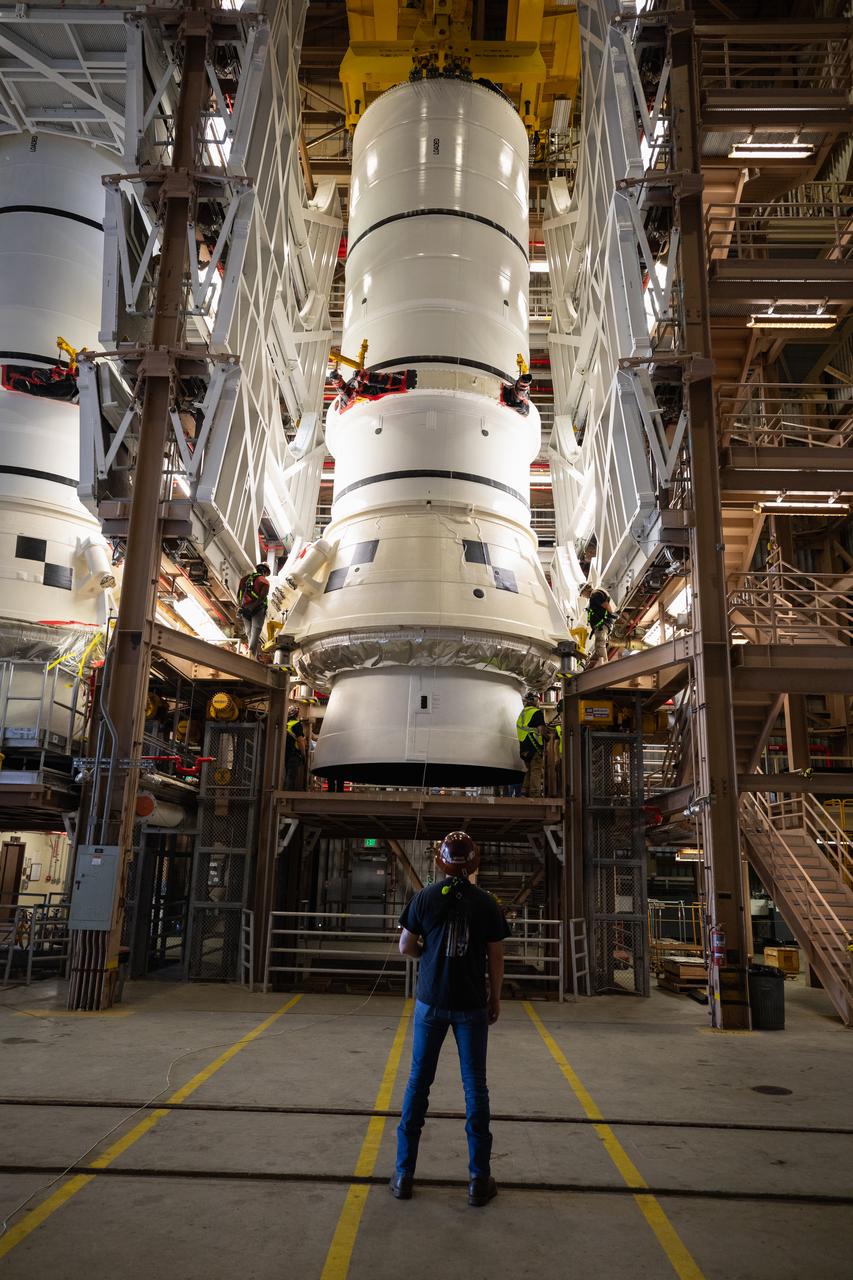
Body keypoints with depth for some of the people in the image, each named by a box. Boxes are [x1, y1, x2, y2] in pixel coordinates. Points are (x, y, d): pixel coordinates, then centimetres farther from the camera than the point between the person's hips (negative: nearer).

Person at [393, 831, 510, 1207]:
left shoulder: (425, 897, -6)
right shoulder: (486, 903, -6)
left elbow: (405, 946, -2)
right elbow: (496, 957, -1)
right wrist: (495, 998, 11)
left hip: (431, 1001, 0)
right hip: (471, 1005, 0)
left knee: (418, 1081, 11)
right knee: (475, 1085, 9)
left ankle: (404, 1174, 18)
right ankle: (479, 1180, 15)